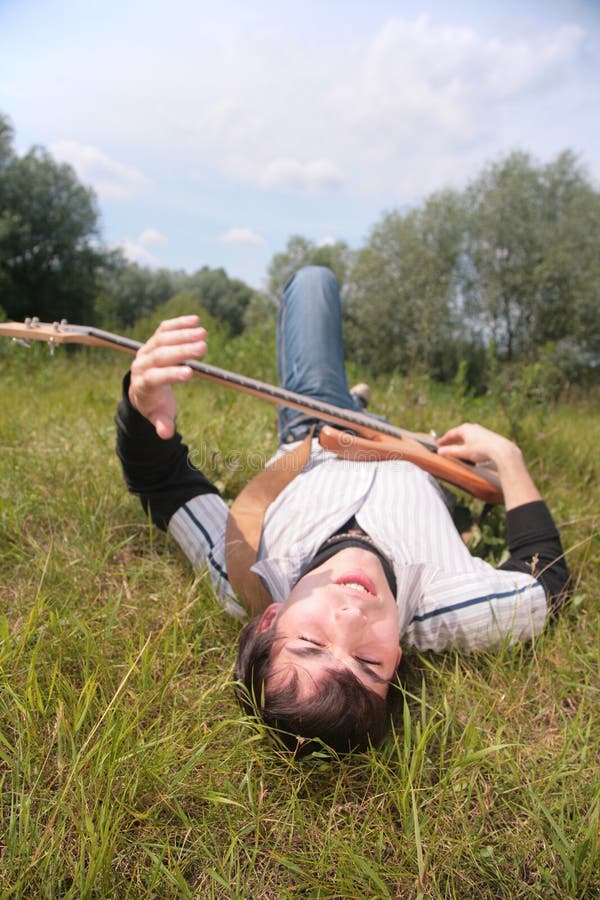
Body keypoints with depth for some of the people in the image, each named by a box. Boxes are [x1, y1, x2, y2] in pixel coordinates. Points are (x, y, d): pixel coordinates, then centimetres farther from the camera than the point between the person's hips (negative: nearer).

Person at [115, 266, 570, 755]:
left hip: (306, 444, 1)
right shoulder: (457, 617, -43)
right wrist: (507, 455, -16)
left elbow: (159, 477, -31)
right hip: (410, 463, 0)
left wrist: (143, 403, -51)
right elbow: (546, 573, -22)